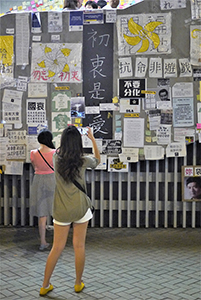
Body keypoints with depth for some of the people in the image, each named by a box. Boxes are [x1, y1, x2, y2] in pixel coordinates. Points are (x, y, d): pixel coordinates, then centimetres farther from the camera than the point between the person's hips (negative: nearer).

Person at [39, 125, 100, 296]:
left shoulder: (57, 159, -6)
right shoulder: (83, 161, -10)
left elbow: (60, 149, 19)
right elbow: (97, 159, 13)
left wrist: (68, 133, 24)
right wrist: (92, 139, 18)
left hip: (61, 210, 2)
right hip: (80, 209, -2)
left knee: (57, 248, 11)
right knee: (79, 246, 10)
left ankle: (45, 286, 18)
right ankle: (78, 284, 24)